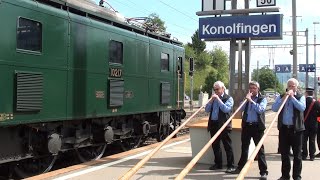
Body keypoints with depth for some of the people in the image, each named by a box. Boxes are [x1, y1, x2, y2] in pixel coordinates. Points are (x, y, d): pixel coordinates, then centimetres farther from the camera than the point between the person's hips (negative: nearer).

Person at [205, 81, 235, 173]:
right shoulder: (213, 98, 16)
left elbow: (226, 109, -16)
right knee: (215, 145, 12)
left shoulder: (228, 98, -1)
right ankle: (218, 164, 24)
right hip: (213, 124, 6)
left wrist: (218, 99, -16)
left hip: (224, 125, -6)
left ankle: (231, 165, 2)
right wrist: (211, 100, -5)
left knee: (227, 146, -2)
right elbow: (207, 109, 8)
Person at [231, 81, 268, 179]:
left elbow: (260, 110, -14)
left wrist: (251, 101, -16)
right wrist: (246, 99, -7)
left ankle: (263, 171, -1)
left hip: (257, 126, -4)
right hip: (246, 125, 4)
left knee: (260, 149, -3)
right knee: (244, 148, 13)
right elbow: (241, 109, 2)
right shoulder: (247, 98, 14)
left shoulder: (262, 99, 2)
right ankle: (240, 167, 24)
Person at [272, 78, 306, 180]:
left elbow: (302, 108, -15)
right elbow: (274, 108, -4)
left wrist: (292, 97, -13)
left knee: (297, 154, 2)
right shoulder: (281, 97, 10)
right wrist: (284, 98, -11)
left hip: (296, 128, -2)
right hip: (283, 128, 3)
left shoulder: (301, 97, 4)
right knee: (284, 153, 8)